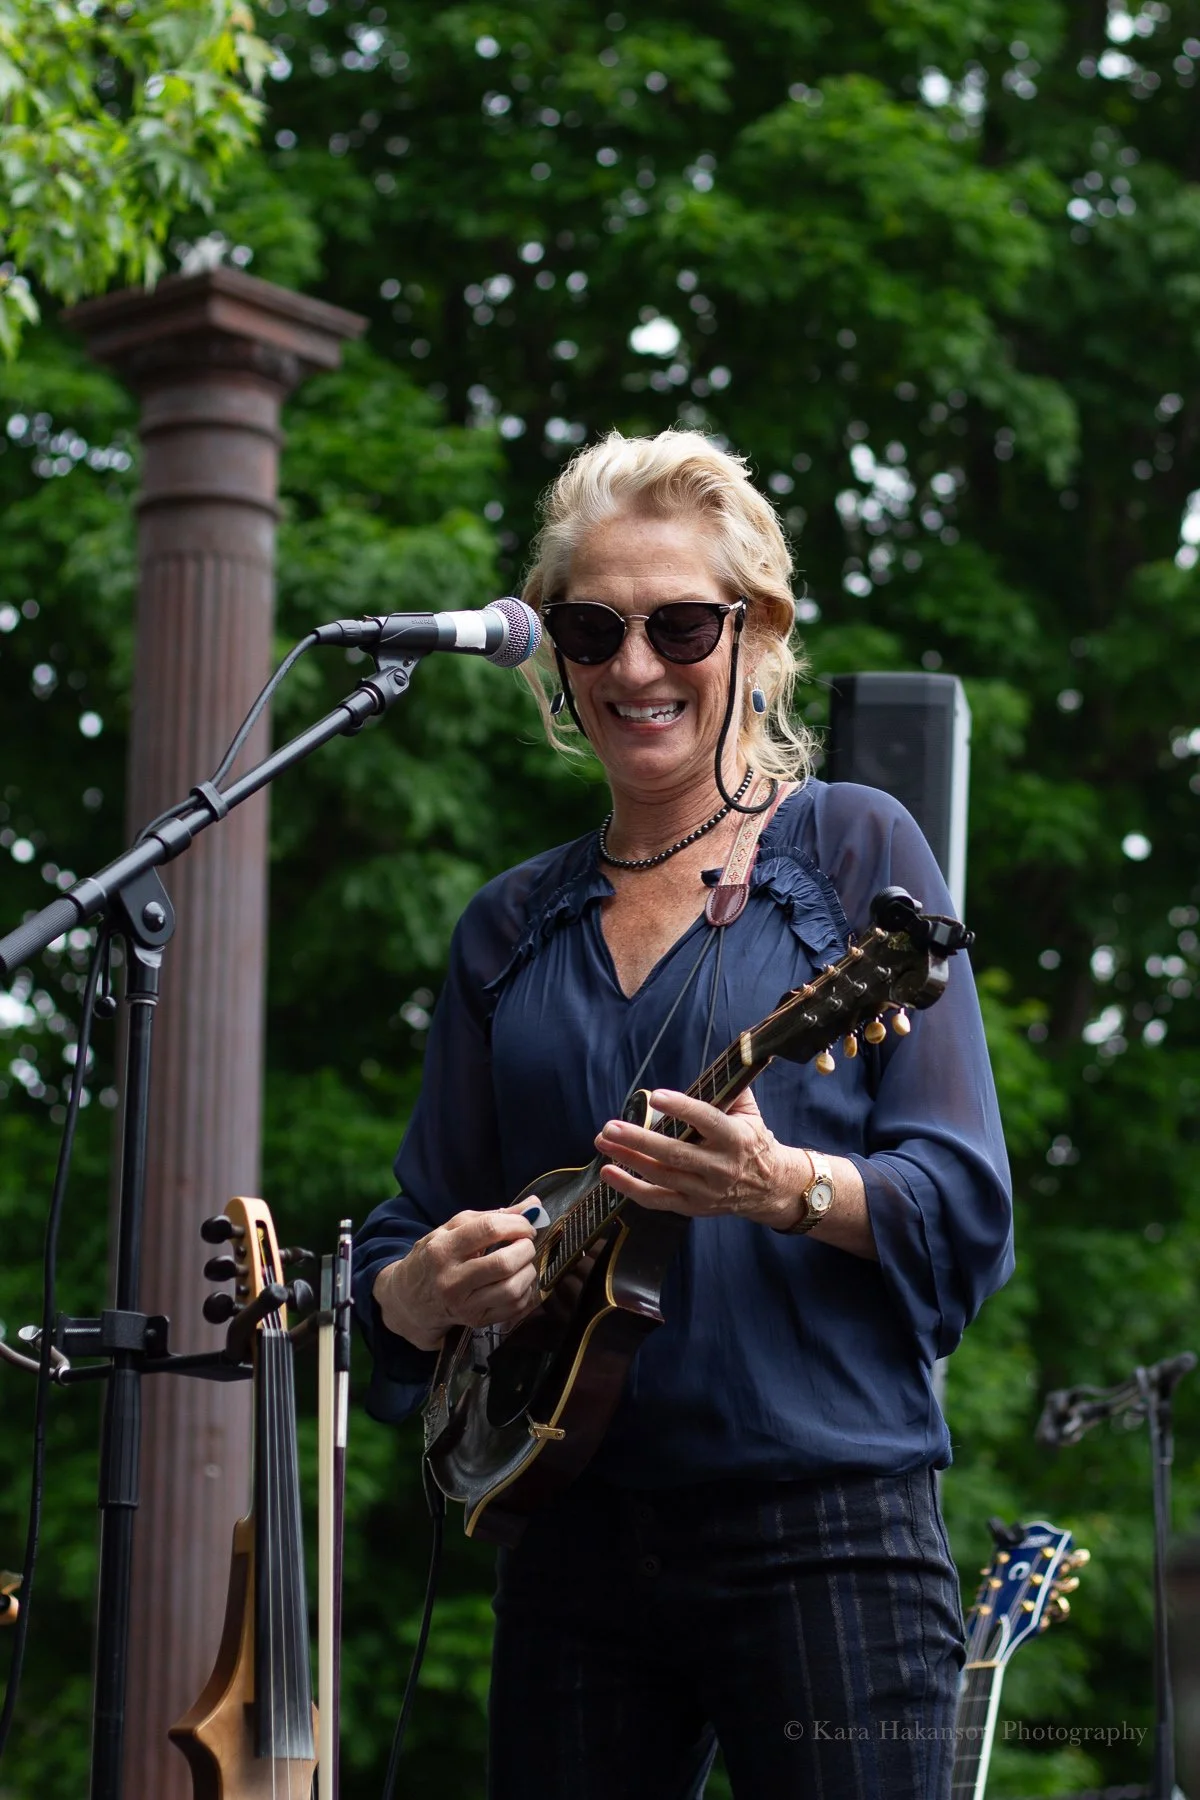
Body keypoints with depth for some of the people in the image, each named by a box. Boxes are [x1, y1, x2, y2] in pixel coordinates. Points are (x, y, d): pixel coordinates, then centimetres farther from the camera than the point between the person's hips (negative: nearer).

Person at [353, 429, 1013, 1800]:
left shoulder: (853, 850, 3)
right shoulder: (511, 929, 15)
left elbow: (967, 1208, -4)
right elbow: (411, 1236, 15)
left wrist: (787, 1190, -24)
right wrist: (420, 1292, -8)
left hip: (824, 1535, -4)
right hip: (575, 1543, 4)